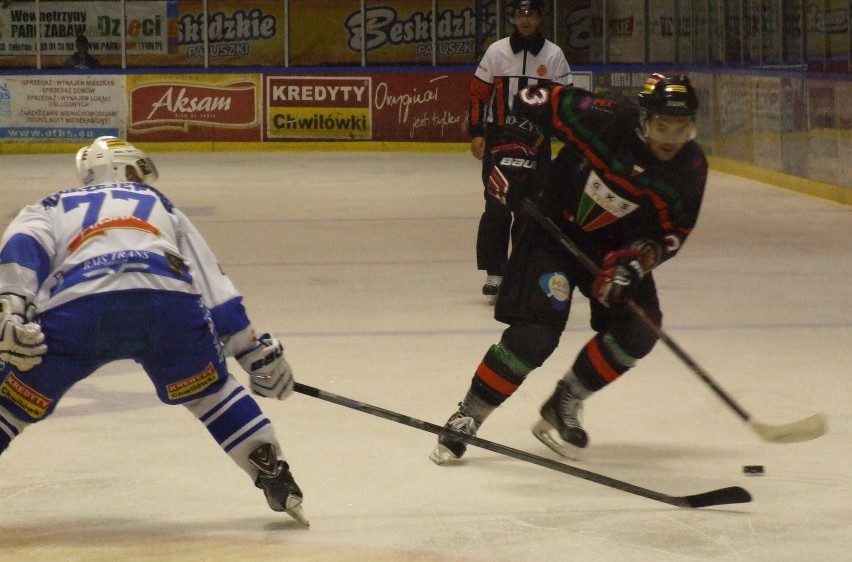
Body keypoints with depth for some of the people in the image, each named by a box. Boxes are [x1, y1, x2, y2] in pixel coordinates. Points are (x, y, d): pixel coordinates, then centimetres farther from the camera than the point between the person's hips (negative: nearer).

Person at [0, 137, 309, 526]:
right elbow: (214, 287, 33)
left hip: (76, 307, -1)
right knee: (211, 391, 28)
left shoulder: (49, 209, 35)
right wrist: (257, 352, 33)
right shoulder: (163, 208, 39)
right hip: (169, 302, 1)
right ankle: (275, 479, 23)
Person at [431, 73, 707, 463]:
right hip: (555, 226, -5)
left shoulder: (690, 168, -16)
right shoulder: (606, 120, -29)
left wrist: (635, 262, -27)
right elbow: (536, 101, -19)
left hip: (618, 245, 5)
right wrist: (513, 154, -24)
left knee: (639, 330, -11)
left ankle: (564, 407, 8)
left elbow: (671, 234, -10)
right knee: (534, 336, -17)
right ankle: (467, 418, -1)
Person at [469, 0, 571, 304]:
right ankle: (494, 273, -4)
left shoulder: (553, 54, 1)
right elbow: (478, 93, 2)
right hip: (498, 136, -1)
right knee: (497, 207, -6)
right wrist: (476, 133, -3)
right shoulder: (497, 51, -1)